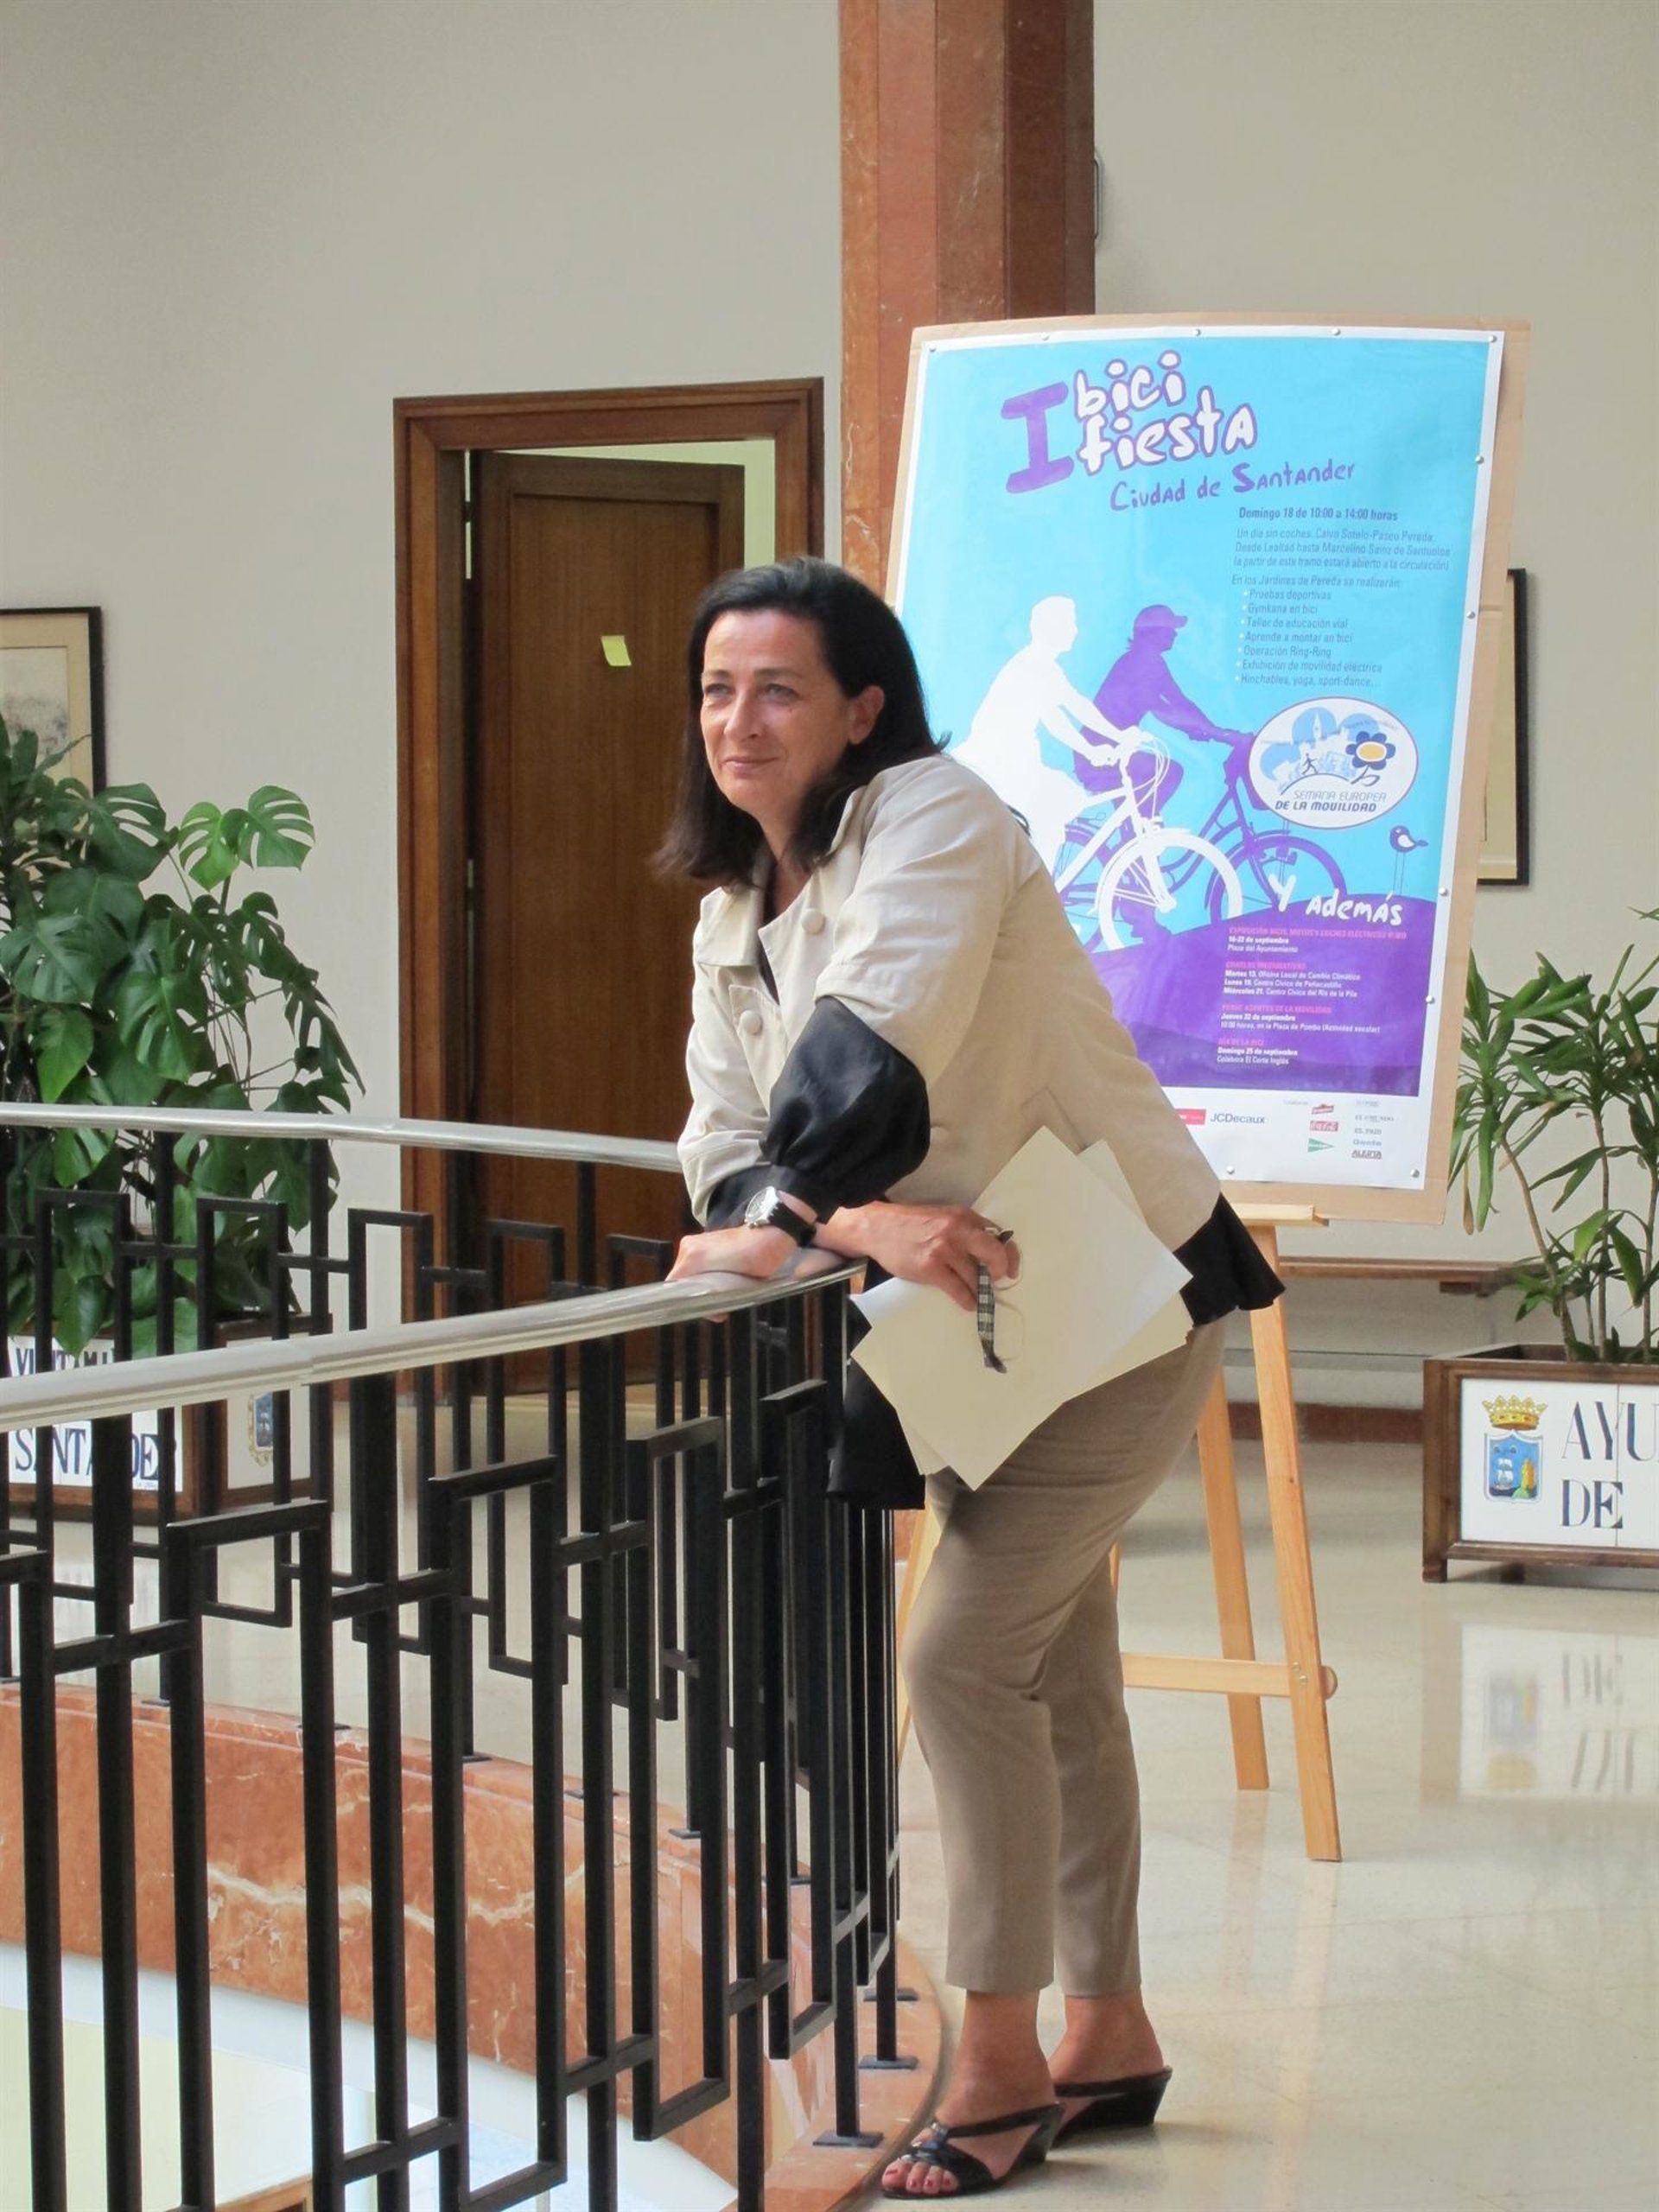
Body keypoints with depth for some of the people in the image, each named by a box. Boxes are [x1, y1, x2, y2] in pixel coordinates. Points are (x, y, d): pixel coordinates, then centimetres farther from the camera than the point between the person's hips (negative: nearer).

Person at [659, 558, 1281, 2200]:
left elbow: (874, 1047, -36)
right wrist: (868, 1221, -26)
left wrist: (775, 1223, -30)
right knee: (1057, 1666, 16)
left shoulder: (933, 817, -20)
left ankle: (1001, 2064, -2)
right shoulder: (732, 917, 6)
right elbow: (725, 1141, -7)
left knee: (965, 1657, -12)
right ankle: (1105, 2035, 27)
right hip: (972, 1318, 9)